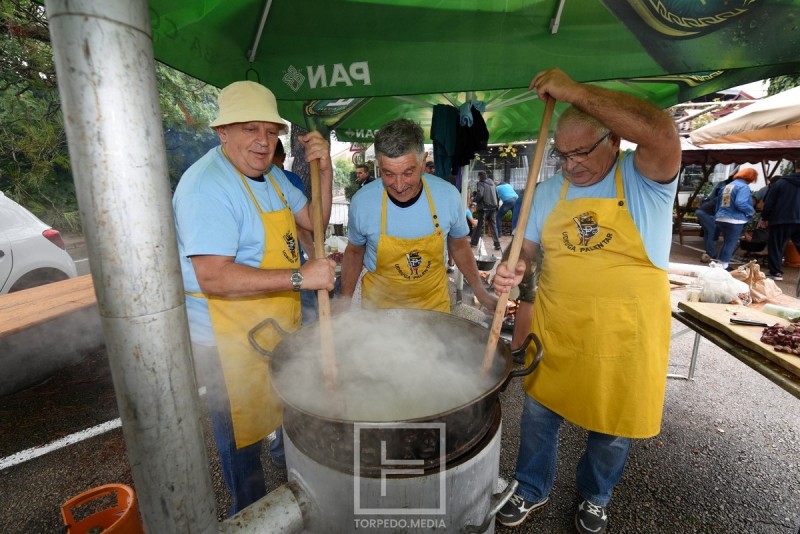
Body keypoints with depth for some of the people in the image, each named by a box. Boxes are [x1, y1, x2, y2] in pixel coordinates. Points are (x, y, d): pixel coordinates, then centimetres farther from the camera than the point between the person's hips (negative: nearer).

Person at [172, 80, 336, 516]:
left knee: (287, 417, 26)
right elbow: (213, 277, -30)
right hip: (230, 339, -9)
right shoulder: (207, 186, -23)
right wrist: (299, 277, -32)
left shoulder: (269, 174, 7)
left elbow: (313, 220, 10)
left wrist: (324, 173, -5)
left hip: (278, 329, 9)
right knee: (242, 436, 12)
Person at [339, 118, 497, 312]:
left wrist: (480, 291, -2)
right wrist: (345, 300, -7)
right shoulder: (362, 202, -20)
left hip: (434, 303, 1)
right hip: (380, 305, 0)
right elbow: (354, 252, -1)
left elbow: (459, 246, 1)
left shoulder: (448, 196, -18)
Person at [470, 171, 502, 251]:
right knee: (493, 226, 6)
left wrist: (474, 199, -1)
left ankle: (474, 242, 13)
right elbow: (496, 195, 17)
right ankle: (497, 244, 0)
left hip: (484, 208, -5)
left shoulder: (481, 183, -6)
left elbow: (479, 195, -19)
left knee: (479, 225, 4)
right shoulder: (492, 183, 15)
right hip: (493, 207, 5)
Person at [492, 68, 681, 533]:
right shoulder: (549, 191, 3)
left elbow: (662, 133, -31)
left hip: (625, 335, -3)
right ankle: (533, 490, 42)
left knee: (613, 428, 17)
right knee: (540, 412, 15)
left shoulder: (646, 179, -10)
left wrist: (574, 91, -29)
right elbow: (528, 246, 7)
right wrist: (514, 267, -17)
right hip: (555, 329, 3)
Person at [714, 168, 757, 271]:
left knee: (726, 242, 19)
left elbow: (719, 202, 21)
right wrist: (752, 210, -7)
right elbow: (740, 204, -24)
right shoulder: (744, 187, -11)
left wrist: (718, 215, 30)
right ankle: (724, 266, 2)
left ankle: (721, 264, 23)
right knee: (731, 243, 0)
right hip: (734, 220, -8)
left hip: (721, 218, 8)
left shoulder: (727, 186, 15)